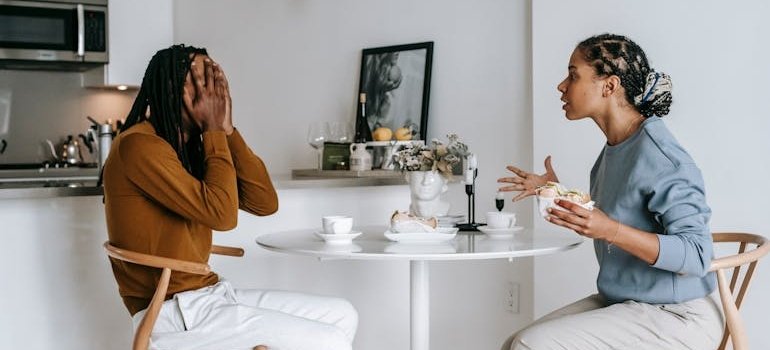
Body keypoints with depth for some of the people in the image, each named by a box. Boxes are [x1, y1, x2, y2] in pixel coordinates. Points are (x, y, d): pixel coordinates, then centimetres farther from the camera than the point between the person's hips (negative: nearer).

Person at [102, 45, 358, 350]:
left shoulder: (191, 149, 13)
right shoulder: (138, 145, -14)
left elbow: (265, 203, 5)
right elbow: (222, 214, -22)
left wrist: (226, 130, -1)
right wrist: (214, 131, -11)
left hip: (210, 296, 9)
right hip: (174, 313, -9)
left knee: (343, 316, 8)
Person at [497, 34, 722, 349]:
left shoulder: (658, 155, -21)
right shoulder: (614, 147, 5)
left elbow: (696, 255, -24)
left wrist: (611, 230, -35)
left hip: (675, 316, -8)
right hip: (621, 303, 8)